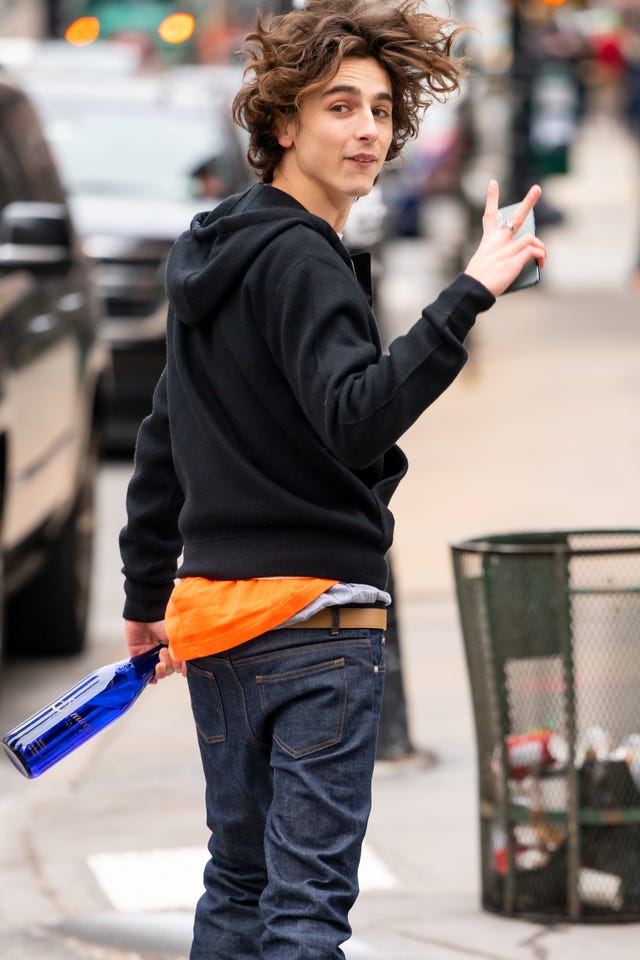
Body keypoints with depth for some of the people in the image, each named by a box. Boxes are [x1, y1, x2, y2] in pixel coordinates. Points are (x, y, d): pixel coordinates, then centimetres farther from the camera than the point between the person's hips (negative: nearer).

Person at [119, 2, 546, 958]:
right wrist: (470, 295, -34)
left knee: (239, 883, 16)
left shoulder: (211, 258, 15)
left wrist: (149, 595, 29)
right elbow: (358, 418, -28)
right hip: (313, 612, -9)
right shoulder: (299, 260, -14)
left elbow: (163, 443, 22)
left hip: (212, 603, 9)